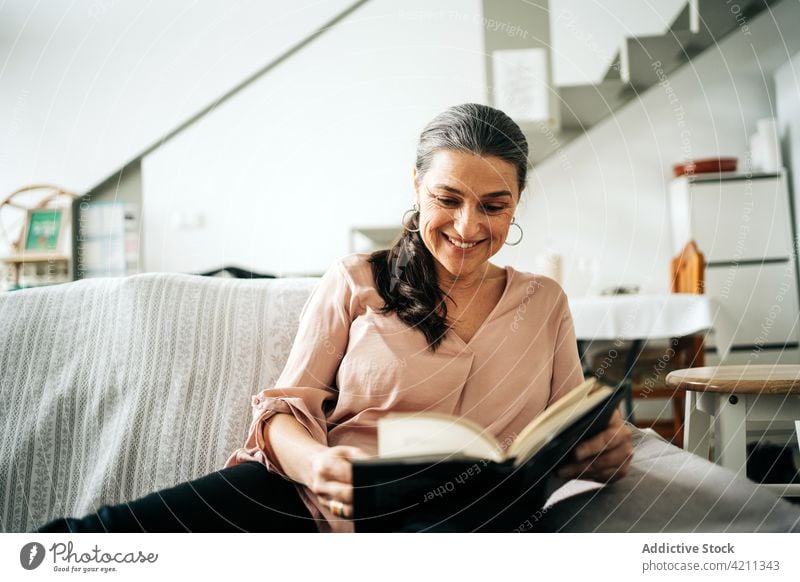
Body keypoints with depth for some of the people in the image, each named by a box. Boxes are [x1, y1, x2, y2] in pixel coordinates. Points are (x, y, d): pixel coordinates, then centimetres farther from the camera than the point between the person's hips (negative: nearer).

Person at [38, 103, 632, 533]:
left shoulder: (544, 304, 12)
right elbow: (289, 407, 1)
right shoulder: (355, 282, 6)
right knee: (95, 536, -27)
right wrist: (313, 461, -22)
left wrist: (606, 448, -12)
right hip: (306, 499, -1)